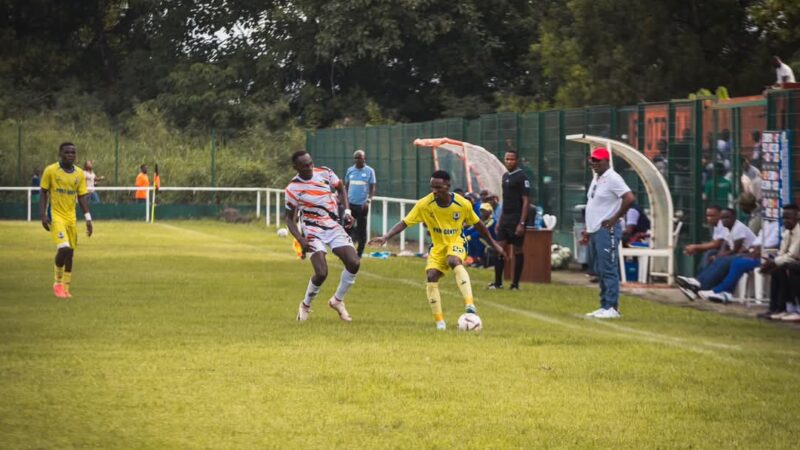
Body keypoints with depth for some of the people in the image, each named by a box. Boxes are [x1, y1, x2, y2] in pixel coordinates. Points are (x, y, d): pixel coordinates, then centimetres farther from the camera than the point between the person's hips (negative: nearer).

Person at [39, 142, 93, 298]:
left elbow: (82, 197, 8)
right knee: (64, 248, -19)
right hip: (55, 215, -5)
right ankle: (58, 283, 0)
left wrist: (88, 219, 1)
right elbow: (43, 193, -1)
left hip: (71, 217, 5)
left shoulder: (79, 174, 5)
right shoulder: (50, 171, -6)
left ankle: (65, 288, 17)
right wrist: (43, 215, -9)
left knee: (70, 253, 6)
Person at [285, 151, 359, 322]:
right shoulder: (293, 188, -13)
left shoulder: (325, 173, -5)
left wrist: (347, 211, 2)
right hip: (313, 231, -4)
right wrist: (300, 239, -19)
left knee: (354, 263, -13)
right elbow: (290, 218, -4)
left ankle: (337, 301, 9)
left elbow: (341, 188, 15)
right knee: (321, 273, -20)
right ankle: (306, 305, 8)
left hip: (334, 227, 4)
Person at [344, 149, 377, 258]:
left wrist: (369, 200, -14)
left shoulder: (369, 171, -2)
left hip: (362, 205, -3)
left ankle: (359, 253, 12)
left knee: (361, 230, 3)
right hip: (350, 204, 3)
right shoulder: (350, 170, 7)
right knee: (347, 227, 0)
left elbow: (373, 188, -2)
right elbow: (346, 186, 15)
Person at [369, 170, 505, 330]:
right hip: (438, 246, 2)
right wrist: (385, 237, -30)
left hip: (456, 243, -2)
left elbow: (478, 224, 0)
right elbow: (404, 222, -17)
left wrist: (493, 243, 9)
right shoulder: (424, 204, -18)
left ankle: (469, 305, -42)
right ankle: (439, 321, -6)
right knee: (431, 276, -18)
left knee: (454, 261, -35)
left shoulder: (463, 204, -17)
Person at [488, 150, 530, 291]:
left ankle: (515, 284, 6)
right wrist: (499, 220, 18)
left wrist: (522, 223, -18)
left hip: (516, 219, -7)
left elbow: (526, 201, -13)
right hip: (505, 218, 7)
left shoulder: (521, 177, -9)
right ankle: (498, 282, 6)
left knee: (517, 250, 0)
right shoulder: (505, 176, 14)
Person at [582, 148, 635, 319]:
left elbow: (630, 198, -24)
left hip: (607, 231, -10)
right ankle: (604, 306, 16)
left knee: (608, 270, -10)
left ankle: (612, 308, -10)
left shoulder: (612, 179, -13)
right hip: (594, 232, 10)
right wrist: (588, 229, 21)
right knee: (599, 271, 11)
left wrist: (615, 218, -18)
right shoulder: (596, 179, 18)